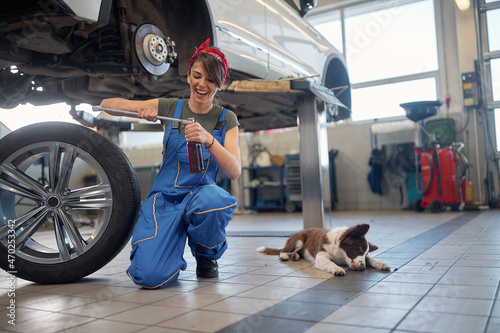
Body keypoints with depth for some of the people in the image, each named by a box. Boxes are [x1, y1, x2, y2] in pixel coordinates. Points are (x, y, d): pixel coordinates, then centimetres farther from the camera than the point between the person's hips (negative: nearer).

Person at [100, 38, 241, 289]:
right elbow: (107, 104, 1)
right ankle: (174, 240, 13)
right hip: (165, 198, 0)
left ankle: (206, 255, -4)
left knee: (213, 200, -38)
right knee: (150, 275, -23)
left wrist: (208, 140, -31)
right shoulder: (170, 107, 2)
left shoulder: (226, 119, 2)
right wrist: (141, 108, -19)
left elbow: (234, 171, -13)